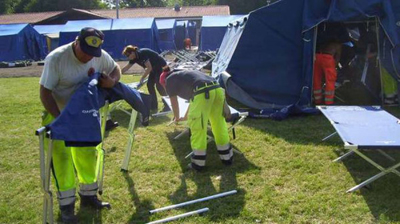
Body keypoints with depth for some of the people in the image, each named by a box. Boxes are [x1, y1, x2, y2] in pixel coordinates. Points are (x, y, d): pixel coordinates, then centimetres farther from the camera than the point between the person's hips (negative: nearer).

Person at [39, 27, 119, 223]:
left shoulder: (100, 56, -13)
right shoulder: (56, 59, -26)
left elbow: (115, 69, 6)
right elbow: (45, 93, -23)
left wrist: (112, 81, -18)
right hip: (57, 116, -5)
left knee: (88, 155, 12)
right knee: (62, 159, -3)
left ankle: (88, 196, 31)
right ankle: (66, 205, 11)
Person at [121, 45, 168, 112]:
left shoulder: (142, 54, -26)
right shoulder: (134, 58, 1)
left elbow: (149, 68, -28)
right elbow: (126, 68, 8)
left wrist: (142, 78, -23)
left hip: (161, 67, -9)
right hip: (154, 68, 9)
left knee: (159, 86, -12)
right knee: (150, 85, 4)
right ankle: (154, 106, 9)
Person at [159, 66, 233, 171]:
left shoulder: (169, 80, 20)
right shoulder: (185, 75, 40)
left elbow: (174, 104, 29)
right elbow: (193, 99, 51)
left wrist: (177, 118, 49)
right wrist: (186, 117, 64)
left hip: (202, 93, -7)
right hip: (217, 89, 7)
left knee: (198, 129, 6)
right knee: (219, 125, 19)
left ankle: (198, 163, 16)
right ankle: (227, 157, 31)